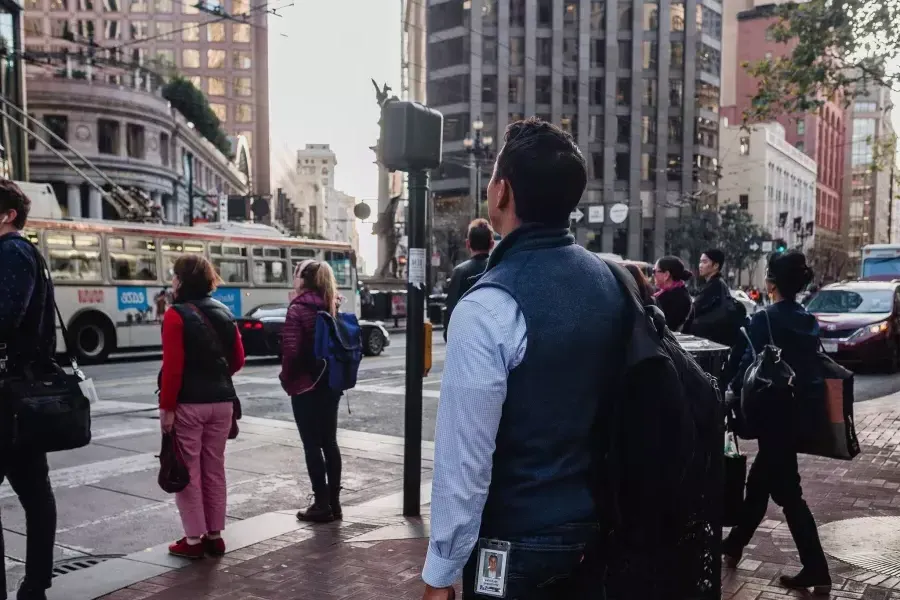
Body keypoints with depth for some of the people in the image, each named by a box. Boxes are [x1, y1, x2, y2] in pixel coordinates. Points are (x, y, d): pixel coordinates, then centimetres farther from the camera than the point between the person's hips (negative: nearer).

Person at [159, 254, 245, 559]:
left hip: (188, 404, -6)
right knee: (214, 469, 14)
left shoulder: (176, 315, -11)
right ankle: (214, 535, 21)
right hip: (221, 401, 6)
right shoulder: (224, 313, 7)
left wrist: (167, 406, -12)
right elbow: (238, 359, 10)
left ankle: (194, 539, 10)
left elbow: (173, 365, -17)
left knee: (188, 471, 4)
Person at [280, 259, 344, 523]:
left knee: (312, 445, 1)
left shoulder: (298, 309, -11)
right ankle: (334, 502, 17)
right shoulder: (331, 307, 9)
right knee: (329, 442, 11)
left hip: (306, 386, -7)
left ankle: (322, 505, 5)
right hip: (331, 383, 7)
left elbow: (291, 351, -18)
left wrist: (287, 379, -5)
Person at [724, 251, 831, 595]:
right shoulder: (808, 320, 8)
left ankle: (816, 571, 3)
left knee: (787, 492, 0)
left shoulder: (765, 319, -14)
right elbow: (813, 362, 12)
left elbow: (750, 364, -14)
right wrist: (807, 395, 19)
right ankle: (733, 546, 28)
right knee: (759, 481, 17)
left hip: (776, 411, -8)